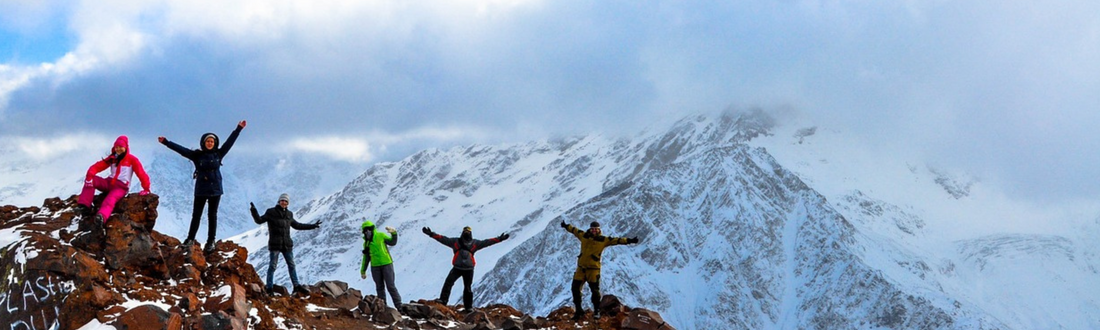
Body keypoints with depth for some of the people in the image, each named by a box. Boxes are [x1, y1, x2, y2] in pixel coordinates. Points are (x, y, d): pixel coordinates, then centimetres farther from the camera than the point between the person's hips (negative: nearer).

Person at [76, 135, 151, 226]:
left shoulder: (132, 159, 1)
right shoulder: (112, 158, 14)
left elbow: (142, 174, -3)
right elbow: (98, 166, 3)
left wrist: (146, 189, -8)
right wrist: (90, 174, -18)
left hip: (121, 187, -6)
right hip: (108, 183, 6)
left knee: (111, 199, -38)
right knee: (91, 179, -19)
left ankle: (102, 217, -68)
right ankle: (84, 205, -25)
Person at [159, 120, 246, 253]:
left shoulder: (218, 154, 3)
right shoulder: (197, 155, -2)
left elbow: (230, 141, 5)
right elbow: (181, 149, -7)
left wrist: (238, 129, 4)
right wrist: (166, 142, -13)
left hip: (215, 190, 1)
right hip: (200, 190, -1)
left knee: (212, 215, 5)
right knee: (196, 215, 5)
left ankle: (211, 241, 8)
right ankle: (190, 238, 15)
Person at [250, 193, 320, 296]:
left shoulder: (289, 214, 12)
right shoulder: (271, 212, -1)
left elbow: (297, 225, 24)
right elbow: (259, 220, -5)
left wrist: (312, 226, 27)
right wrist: (254, 211, -23)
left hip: (287, 245, 5)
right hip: (275, 244, -5)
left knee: (291, 265, 6)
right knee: (272, 265, -4)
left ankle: (296, 286, 10)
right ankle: (269, 287, 1)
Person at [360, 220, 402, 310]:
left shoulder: (381, 236, 1)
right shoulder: (366, 243, 12)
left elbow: (392, 242, 6)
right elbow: (366, 258, 18)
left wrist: (394, 234, -12)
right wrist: (363, 271, 18)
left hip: (386, 264, -4)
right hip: (375, 266, 4)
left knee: (390, 286, -6)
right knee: (380, 287, 7)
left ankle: (399, 306, -3)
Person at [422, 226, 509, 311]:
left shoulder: (475, 243, 6)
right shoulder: (455, 241, 3)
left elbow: (486, 242, 5)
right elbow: (443, 239, -1)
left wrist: (499, 239, -1)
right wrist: (432, 234, -10)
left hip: (469, 269, 1)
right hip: (457, 268, -1)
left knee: (468, 288, 8)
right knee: (448, 283, -18)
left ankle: (468, 306, 20)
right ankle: (443, 300, -19)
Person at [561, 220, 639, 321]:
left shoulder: (603, 240, -4)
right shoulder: (584, 236, 6)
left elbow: (616, 240, -11)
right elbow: (574, 230, 23)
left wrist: (629, 240, -20)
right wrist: (566, 226, 36)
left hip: (593, 269, -4)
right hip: (581, 268, 4)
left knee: (595, 290, -3)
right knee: (575, 288, 4)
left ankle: (596, 311, 12)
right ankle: (579, 311, 17)